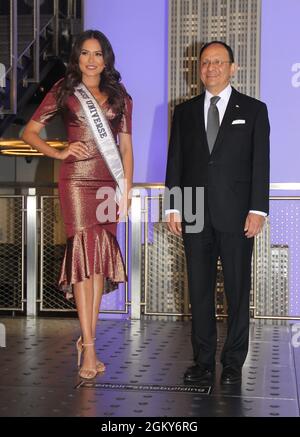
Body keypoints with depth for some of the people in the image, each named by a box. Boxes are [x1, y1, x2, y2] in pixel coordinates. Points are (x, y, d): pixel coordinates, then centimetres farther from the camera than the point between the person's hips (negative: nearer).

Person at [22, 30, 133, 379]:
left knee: (102, 258, 2)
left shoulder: (119, 97, 15)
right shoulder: (64, 91, 8)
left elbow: (125, 147, 12)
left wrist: (126, 190, 5)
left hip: (109, 183, 3)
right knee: (85, 253, -8)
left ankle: (87, 338, 12)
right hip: (77, 180, -3)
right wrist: (60, 153, -6)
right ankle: (89, 347, -7)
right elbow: (30, 132, 8)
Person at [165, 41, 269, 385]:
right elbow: (175, 162, 11)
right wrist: (173, 208, 3)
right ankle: (203, 362, 13)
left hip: (235, 215, -2)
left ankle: (233, 363, 12)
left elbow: (260, 163, 0)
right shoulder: (185, 112, 13)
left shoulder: (253, 110, 6)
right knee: (199, 291, 5)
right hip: (196, 215, 2)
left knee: (237, 290, 2)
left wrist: (257, 210, -8)